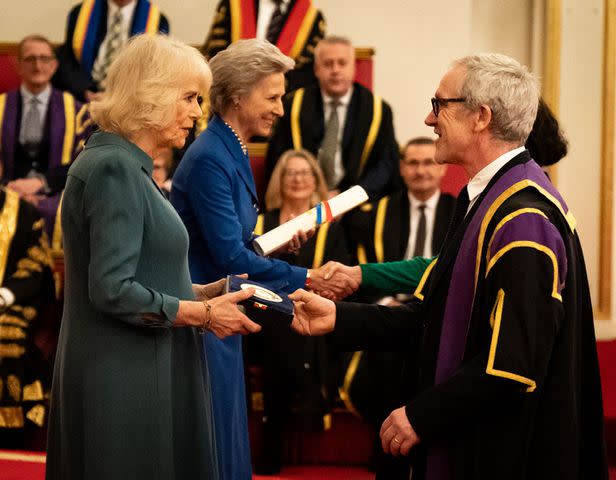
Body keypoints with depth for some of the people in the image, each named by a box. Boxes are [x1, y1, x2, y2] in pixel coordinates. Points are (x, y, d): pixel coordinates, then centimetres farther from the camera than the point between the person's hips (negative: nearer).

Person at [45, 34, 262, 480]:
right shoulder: (114, 169, -16)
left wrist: (208, 292, 6)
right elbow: (112, 291, -22)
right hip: (123, 381, -10)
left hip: (140, 373, 10)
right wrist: (203, 314, -14)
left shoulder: (128, 166, 14)